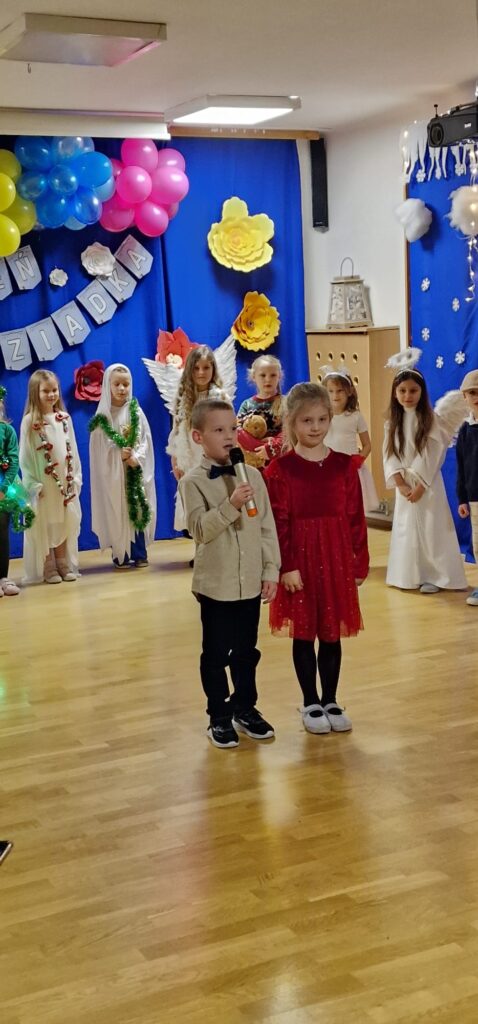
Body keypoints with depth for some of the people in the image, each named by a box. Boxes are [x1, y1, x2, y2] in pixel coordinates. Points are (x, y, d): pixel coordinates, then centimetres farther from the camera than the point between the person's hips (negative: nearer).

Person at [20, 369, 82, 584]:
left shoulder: (64, 418, 6)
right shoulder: (30, 422, -8)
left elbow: (72, 449, 9)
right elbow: (25, 456, -9)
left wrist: (76, 477, 5)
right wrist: (32, 484, -13)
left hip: (66, 480, 4)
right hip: (43, 482, -4)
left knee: (66, 524, 9)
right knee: (45, 526, 2)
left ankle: (64, 564, 18)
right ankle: (48, 568, 10)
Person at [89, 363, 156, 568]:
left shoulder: (136, 412, 3)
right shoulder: (102, 416, -1)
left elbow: (145, 441, 0)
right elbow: (100, 448, -2)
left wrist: (135, 458, -16)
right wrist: (120, 454, -16)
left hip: (137, 470, 1)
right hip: (112, 472, -1)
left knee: (138, 510, 2)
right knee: (117, 513, 0)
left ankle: (139, 554, 8)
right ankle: (120, 555, 6)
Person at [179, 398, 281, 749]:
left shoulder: (253, 476, 2)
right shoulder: (193, 481, -9)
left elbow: (267, 527, 5)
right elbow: (200, 530, -17)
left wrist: (271, 570, 2)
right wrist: (231, 506, -29)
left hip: (251, 582, 3)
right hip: (215, 583, -3)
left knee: (247, 650, 15)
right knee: (216, 653, 8)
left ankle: (246, 708, 30)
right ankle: (220, 716, 20)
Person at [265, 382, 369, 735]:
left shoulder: (344, 465, 2)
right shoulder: (280, 468, -6)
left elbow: (356, 517, 4)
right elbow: (278, 523, -8)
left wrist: (360, 562, 3)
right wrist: (286, 566, -13)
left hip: (336, 560, 3)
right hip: (300, 561, -2)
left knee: (332, 633, 11)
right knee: (304, 633, 7)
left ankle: (331, 700, 25)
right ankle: (311, 704, 20)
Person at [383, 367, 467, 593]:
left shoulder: (431, 419, -7)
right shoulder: (393, 422, 5)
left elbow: (430, 456, -12)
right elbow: (389, 455, 0)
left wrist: (420, 485, -16)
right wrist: (400, 484, -11)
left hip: (428, 484, -4)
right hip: (404, 485, 4)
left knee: (430, 529, -3)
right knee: (406, 529, 8)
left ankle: (433, 576, 5)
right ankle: (409, 575, 17)